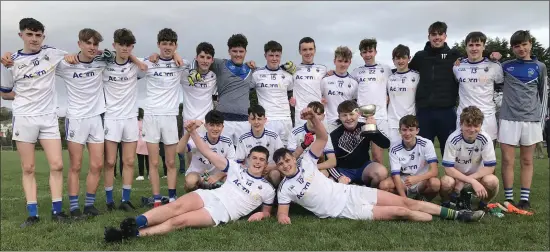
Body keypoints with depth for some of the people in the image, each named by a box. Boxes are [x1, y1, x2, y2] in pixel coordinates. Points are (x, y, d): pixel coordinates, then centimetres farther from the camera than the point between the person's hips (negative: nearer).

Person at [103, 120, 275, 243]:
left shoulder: (267, 189, 12)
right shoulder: (236, 169, 14)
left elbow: (267, 211, 23)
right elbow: (209, 154, 7)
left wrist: (261, 215, -4)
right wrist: (193, 132, -7)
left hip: (222, 213, -3)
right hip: (210, 195, 3)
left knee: (179, 221, -26)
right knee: (177, 206, -30)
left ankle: (134, 234, -37)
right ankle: (134, 224, -41)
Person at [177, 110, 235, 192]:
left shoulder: (227, 142, -11)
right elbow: (180, 150, -37)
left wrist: (217, 176, -24)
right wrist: (188, 132, -53)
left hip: (217, 175, 2)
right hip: (197, 174, -2)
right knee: (191, 181, -36)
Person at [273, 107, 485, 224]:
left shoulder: (306, 163, 3)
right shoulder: (285, 189, -3)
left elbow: (323, 137, -2)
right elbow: (282, 211, -3)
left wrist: (313, 118, -19)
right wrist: (282, 216, -28)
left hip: (352, 193, 4)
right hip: (346, 211, -4)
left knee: (405, 202, -1)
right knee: (400, 212, -13)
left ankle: (457, 215, 9)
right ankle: (443, 220, 1)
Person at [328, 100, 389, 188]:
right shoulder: (335, 135, -10)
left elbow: (386, 144, -12)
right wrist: (339, 177, -28)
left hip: (363, 167, 2)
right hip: (343, 170, -2)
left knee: (381, 172, -29)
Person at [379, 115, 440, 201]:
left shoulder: (426, 144, -16)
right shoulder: (394, 148, -14)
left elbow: (434, 171, -22)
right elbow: (396, 176, -17)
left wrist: (416, 178, -41)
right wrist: (404, 199, -29)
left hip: (422, 180, 0)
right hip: (403, 181, 1)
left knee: (435, 183, -34)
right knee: (384, 185, -29)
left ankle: (423, 199, -1)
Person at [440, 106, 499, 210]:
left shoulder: (485, 139, -17)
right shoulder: (453, 139, -22)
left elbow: (490, 167, -15)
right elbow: (448, 169, -21)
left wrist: (464, 181, -22)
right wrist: (472, 182, -30)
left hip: (477, 176, 2)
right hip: (456, 176, -2)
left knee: (492, 181, -31)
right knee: (446, 182, -35)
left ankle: (483, 204, 2)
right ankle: (445, 204, -1)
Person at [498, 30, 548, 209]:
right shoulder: (505, 66, 6)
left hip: (531, 119, 0)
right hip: (509, 118, 0)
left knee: (527, 161, 6)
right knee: (507, 160, -2)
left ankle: (525, 199, 12)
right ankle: (509, 199, 6)